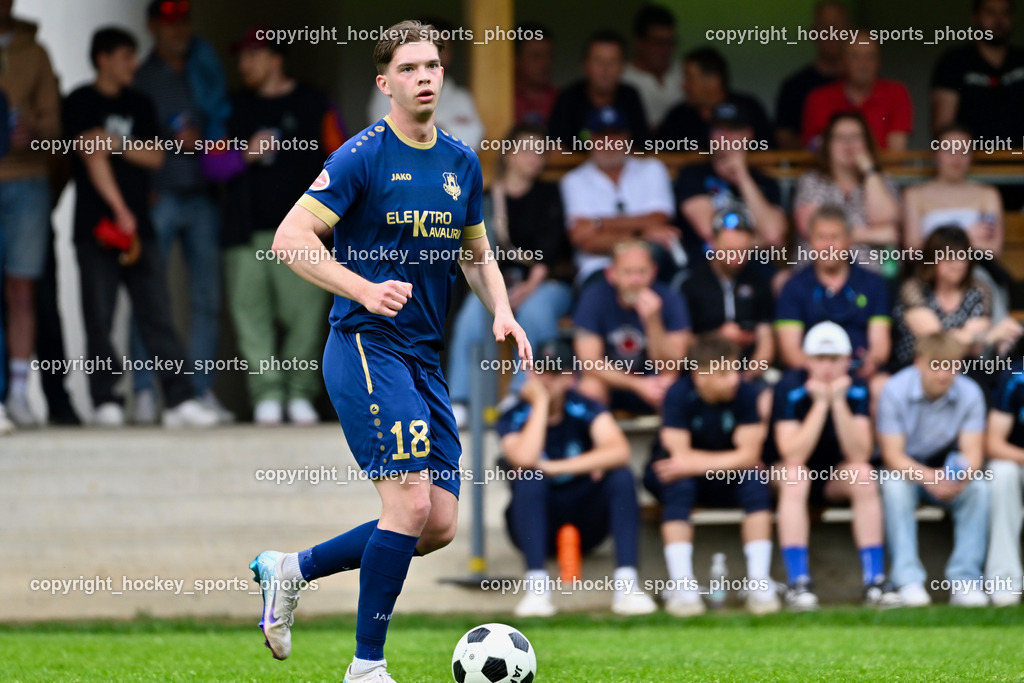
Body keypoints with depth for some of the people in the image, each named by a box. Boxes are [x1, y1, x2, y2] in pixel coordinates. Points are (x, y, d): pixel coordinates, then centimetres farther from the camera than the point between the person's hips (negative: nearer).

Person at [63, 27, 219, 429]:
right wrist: (121, 213, -16)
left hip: (139, 226, 4)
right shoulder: (81, 104, 1)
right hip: (97, 228, -4)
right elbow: (92, 157, -9)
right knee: (99, 317, -3)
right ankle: (106, 402, 2)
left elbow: (155, 156, 9)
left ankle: (180, 400, -8)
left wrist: (118, 144, -7)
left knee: (157, 315, -3)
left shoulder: (139, 105, 17)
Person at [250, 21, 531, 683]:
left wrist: (501, 311, 4)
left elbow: (476, 254, 23)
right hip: (367, 348, -7)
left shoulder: (462, 162, 11)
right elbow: (290, 238, -13)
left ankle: (290, 570, 20)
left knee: (439, 526, 3)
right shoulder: (364, 155, -10)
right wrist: (364, 289, -25)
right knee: (411, 502, -17)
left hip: (425, 359, 7)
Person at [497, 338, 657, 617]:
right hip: (537, 525, -1)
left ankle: (626, 584, -33)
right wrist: (540, 404, -21)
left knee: (621, 476, -24)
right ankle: (536, 587, -39)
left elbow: (619, 452, -26)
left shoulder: (585, 409, -7)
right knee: (530, 480, -30)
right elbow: (524, 460, -30)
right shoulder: (514, 418, -8)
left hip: (585, 524, 1)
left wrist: (555, 467, -28)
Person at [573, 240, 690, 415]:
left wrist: (653, 321, -33)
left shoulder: (670, 300, -14)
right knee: (590, 388, -33)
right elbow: (590, 363, -17)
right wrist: (638, 385, -28)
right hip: (610, 382, 0)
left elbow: (670, 369, -18)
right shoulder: (594, 297, -15)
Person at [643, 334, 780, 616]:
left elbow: (749, 457, -20)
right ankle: (681, 585, -36)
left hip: (724, 482, 2)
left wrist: (695, 463, -26)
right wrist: (732, 460, -22)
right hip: (684, 476, -2)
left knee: (756, 481, -27)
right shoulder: (679, 395, -23)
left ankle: (759, 582, -29)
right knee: (679, 487, -34)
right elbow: (680, 456, -27)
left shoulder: (745, 393, -17)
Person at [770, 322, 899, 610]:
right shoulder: (790, 388, -19)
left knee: (864, 474, -27)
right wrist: (820, 403, -31)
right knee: (795, 476, -35)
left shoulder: (856, 389, -12)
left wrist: (839, 402, -30)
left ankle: (875, 580, -26)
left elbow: (859, 456, -22)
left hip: (836, 478, 2)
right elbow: (793, 456, -29)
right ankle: (798, 584, -36)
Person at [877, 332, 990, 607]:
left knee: (979, 486, -28)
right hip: (907, 470, -2)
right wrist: (928, 477, -41)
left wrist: (961, 475, -42)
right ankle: (908, 580, -36)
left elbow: (973, 452, -17)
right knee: (894, 484, -35)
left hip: (951, 473, 2)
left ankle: (964, 580, -27)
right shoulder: (895, 391, -19)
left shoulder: (970, 393, -13)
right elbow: (893, 455, -22)